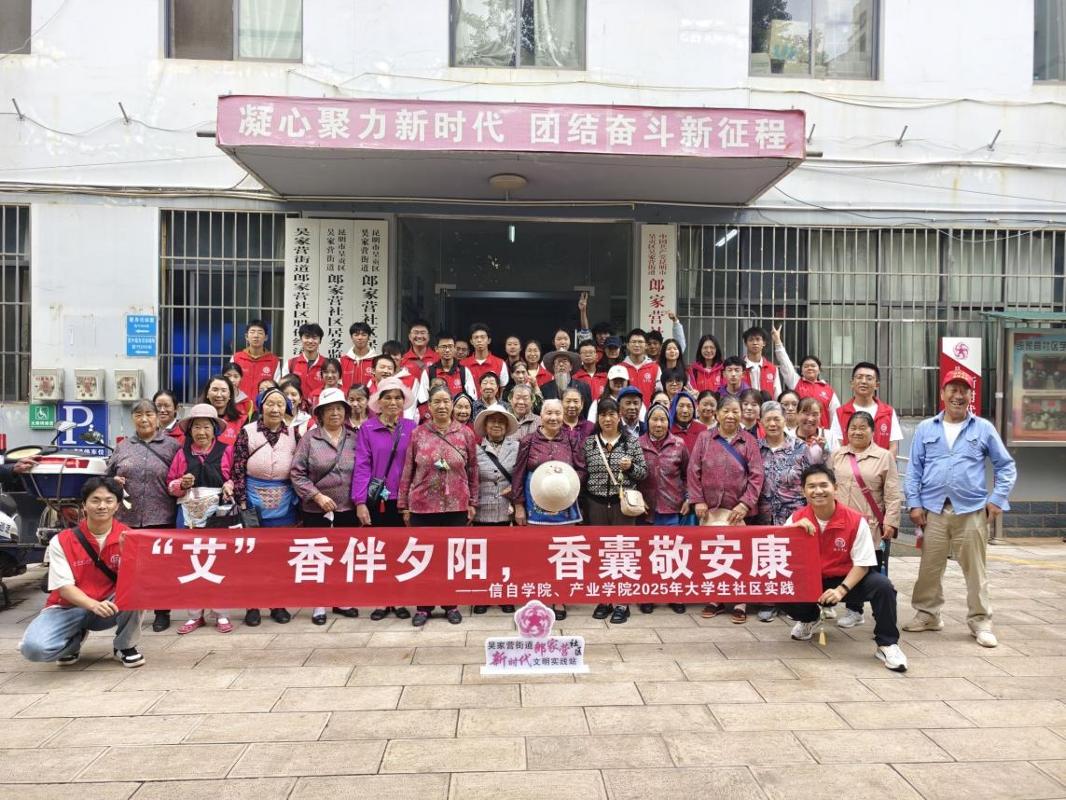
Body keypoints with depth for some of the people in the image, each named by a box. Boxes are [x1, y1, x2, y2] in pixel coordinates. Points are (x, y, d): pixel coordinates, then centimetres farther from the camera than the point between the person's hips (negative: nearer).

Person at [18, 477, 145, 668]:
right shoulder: (61, 541, -10)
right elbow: (64, 587, -15)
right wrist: (94, 605, -34)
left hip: (110, 607, 0)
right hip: (70, 607, 0)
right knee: (34, 647, -29)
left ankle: (124, 646, -6)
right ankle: (75, 639, 9)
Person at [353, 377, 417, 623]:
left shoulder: (411, 427, 1)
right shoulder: (367, 428, -3)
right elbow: (362, 466, -6)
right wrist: (360, 502, -11)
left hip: (403, 500, 1)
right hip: (376, 499, -1)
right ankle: (381, 601, 21)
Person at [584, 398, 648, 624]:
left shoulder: (632, 441, -1)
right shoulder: (589, 442, 4)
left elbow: (644, 473, 1)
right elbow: (584, 474, 8)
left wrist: (630, 467, -18)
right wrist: (585, 500, 2)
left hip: (623, 503, -2)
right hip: (597, 503, 2)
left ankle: (622, 603, 12)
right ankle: (604, 600, 21)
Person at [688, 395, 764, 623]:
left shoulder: (749, 441, 5)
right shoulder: (704, 438, 6)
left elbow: (756, 475, -1)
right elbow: (694, 470, 3)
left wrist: (746, 503, -10)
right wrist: (698, 500, -4)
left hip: (737, 508, -1)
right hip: (709, 507, 1)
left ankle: (740, 602, 12)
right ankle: (714, 599, 19)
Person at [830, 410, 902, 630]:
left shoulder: (884, 457, 0)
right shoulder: (836, 455, 8)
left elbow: (893, 495, -3)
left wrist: (890, 522, -10)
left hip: (873, 526, -3)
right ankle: (853, 611, 22)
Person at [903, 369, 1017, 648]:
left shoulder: (984, 428, 5)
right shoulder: (926, 429, 7)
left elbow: (1006, 466, 9)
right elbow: (914, 469, 6)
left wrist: (998, 499, -1)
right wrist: (914, 503, 0)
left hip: (972, 510, -1)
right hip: (933, 510, 1)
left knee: (975, 570, 5)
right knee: (929, 568, 9)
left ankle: (980, 622, 17)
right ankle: (927, 614, 23)